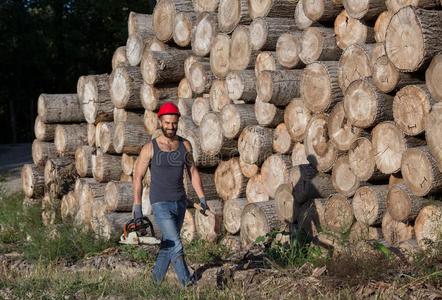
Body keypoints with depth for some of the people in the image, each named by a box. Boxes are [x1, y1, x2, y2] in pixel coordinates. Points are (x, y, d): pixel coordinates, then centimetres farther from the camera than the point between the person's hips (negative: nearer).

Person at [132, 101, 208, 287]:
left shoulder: (185, 145, 3)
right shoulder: (150, 148, -9)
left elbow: (193, 172, 11)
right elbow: (138, 177, -3)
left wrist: (202, 198, 4)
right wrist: (137, 207, -7)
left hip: (180, 202, 5)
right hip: (160, 204, -5)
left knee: (169, 242, 16)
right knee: (176, 246, -13)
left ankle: (157, 276, 34)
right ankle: (186, 282, -4)